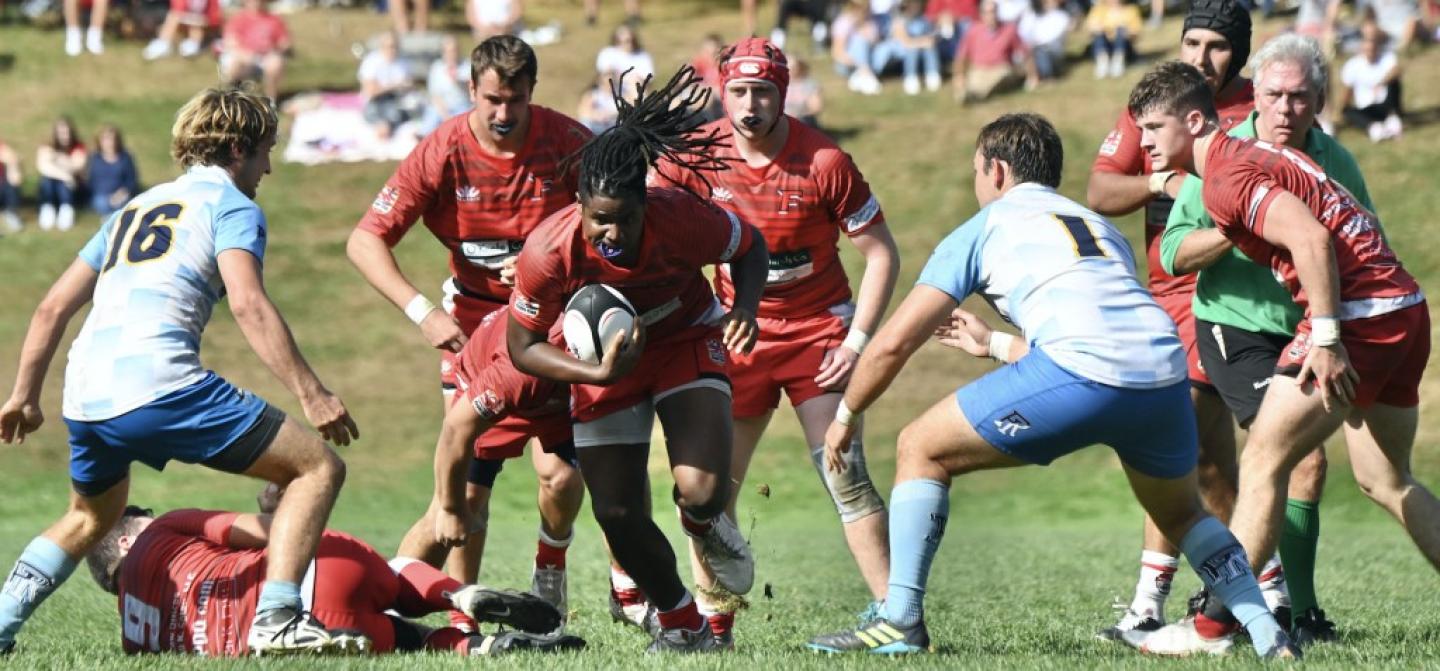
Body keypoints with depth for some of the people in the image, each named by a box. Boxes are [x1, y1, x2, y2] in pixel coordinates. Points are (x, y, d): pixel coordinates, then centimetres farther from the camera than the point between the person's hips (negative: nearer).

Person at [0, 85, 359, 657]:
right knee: (317, 468, -2)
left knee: (90, 517, 35)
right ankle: (275, 620, -17)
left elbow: (53, 307, 28)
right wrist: (311, 394, -14)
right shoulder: (231, 204, 8)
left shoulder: (134, 208, 29)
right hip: (159, 388, -7)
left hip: (84, 395, 8)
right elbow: (248, 303, -10)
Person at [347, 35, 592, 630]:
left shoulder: (567, 141, -13)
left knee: (560, 470, -11)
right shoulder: (443, 152, -15)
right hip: (474, 319, 0)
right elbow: (365, 241, -15)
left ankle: (550, 574, 19)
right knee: (469, 479, -7)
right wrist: (423, 313, -25)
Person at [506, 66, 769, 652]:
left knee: (702, 492, -21)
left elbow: (750, 247, -9)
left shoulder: (682, 218, -32)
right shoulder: (548, 252, -32)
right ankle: (682, 624, 26)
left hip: (686, 341, -1)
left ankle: (706, 526, 20)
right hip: (603, 364, 1)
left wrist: (745, 308, -28)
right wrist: (599, 374, -32)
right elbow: (522, 347, -17)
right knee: (618, 516, -3)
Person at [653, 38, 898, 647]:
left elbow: (882, 255, -8)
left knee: (844, 475, -13)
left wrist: (856, 341, -14)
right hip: (739, 336, 3)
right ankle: (712, 622, 11)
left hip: (818, 332, -3)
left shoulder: (825, 163, -16)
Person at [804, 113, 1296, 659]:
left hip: (1078, 377, -6)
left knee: (920, 450, 12)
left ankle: (900, 621, 5)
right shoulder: (1102, 229, 35)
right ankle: (1270, 636, 20)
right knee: (1181, 515, 32)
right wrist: (993, 342, 59)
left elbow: (894, 343, 16)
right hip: (1165, 375, 6)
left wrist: (846, 417, 31)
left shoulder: (984, 229, 20)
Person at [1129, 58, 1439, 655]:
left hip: (1358, 314, -10)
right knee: (1385, 482, 19)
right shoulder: (1253, 156, 19)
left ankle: (1215, 627, -4)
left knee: (1262, 464, -5)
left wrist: (1326, 337, -25)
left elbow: (1311, 238, -24)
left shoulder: (1228, 176, -12)